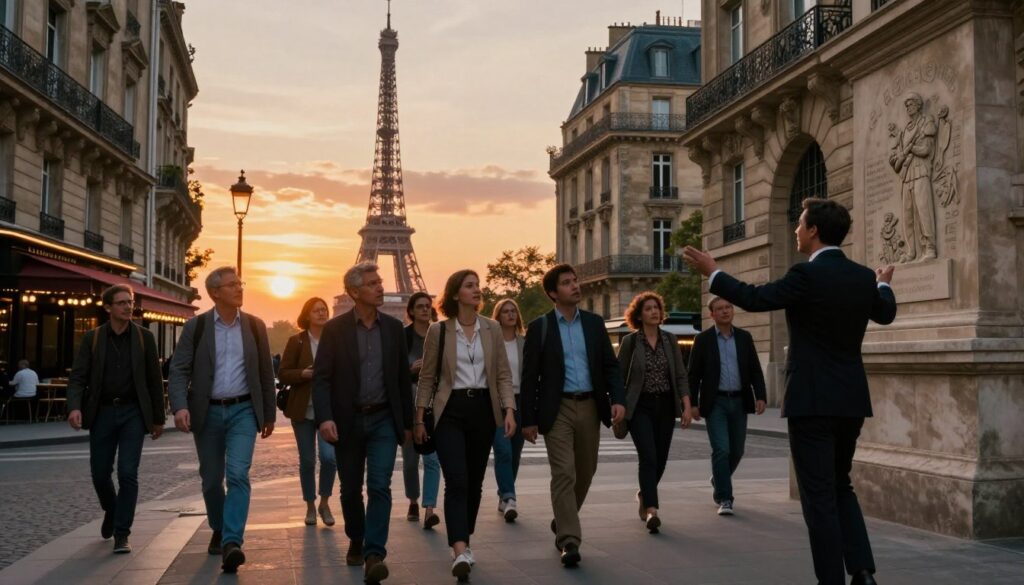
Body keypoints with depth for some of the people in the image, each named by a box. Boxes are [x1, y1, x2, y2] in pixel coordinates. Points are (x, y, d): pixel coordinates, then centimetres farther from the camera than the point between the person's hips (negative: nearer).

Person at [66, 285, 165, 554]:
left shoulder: (144, 337, 2)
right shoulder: (92, 338, 2)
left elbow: (154, 380, 4)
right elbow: (78, 377, -3)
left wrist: (158, 418, 4)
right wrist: (75, 406, -21)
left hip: (133, 412, -1)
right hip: (102, 412, 1)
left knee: (128, 473, -9)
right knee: (100, 473, 9)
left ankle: (122, 534, 0)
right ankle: (111, 512, 39)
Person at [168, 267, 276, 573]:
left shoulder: (255, 326, 3)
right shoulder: (196, 326, -2)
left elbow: (265, 373, 8)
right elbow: (179, 370, -7)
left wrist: (269, 413, 10)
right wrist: (180, 406, -23)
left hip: (243, 410, 0)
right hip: (207, 412, 1)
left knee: (238, 474, -16)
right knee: (211, 479, 11)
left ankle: (232, 543, -20)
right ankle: (219, 531, 33)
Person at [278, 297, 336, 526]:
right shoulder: (296, 341, 1)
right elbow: (283, 374, -1)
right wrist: (304, 374, -18)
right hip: (303, 410, 0)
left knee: (329, 456, -14)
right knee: (307, 460, 7)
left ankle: (324, 503, 5)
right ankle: (310, 506, 22)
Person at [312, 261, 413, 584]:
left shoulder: (393, 327, 4)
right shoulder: (335, 328, -3)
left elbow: (403, 377, 8)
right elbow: (321, 377, -7)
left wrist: (407, 421, 9)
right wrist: (324, 418, -20)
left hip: (383, 419, 1)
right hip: (347, 421, 0)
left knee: (379, 486, -11)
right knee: (350, 488, 12)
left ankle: (374, 555, -11)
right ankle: (356, 541, 33)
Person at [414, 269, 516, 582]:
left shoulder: (492, 329, 6)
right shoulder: (438, 330, -2)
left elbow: (503, 374, 6)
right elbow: (427, 377, 4)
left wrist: (509, 409, -6)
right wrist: (419, 418, 3)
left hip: (483, 408, 3)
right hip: (450, 410, -3)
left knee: (475, 482, 10)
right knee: (456, 481, -14)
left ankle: (463, 542, 26)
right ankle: (461, 552, -21)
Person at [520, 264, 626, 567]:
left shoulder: (594, 322, 7)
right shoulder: (539, 327, -3)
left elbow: (610, 365, 7)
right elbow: (530, 376, -2)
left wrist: (618, 399, -9)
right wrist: (529, 419, -5)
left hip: (590, 406, 4)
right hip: (557, 409, -4)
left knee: (585, 472, 13)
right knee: (564, 473, -10)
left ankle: (562, 522, 35)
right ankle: (569, 540, -8)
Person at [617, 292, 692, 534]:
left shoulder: (670, 340, 6)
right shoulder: (630, 342, -3)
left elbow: (680, 375, 6)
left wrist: (686, 406, -3)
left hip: (666, 406, 4)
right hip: (640, 406, -4)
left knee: (660, 459, 9)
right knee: (648, 457, -15)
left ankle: (644, 495, 35)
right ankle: (651, 510, -17)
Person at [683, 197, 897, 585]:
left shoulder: (807, 274, -15)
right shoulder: (863, 277, 7)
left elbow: (754, 299, -12)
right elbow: (886, 313, 25)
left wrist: (711, 272, 1)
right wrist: (884, 283, 47)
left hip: (813, 400, -7)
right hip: (851, 400, 7)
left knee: (819, 495, 1)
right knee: (840, 486, 20)